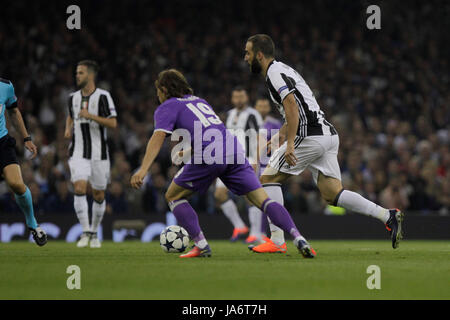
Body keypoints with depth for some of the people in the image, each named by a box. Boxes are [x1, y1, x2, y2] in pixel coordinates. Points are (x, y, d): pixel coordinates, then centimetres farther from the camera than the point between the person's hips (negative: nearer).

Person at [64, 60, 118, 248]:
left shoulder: (103, 96, -6)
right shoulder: (73, 97, 8)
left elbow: (113, 123, -12)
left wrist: (91, 116, -22)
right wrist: (68, 129, 8)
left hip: (99, 153, -2)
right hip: (78, 153, 2)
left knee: (99, 195, 5)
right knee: (79, 188, -18)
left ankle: (94, 234, 23)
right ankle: (85, 232, -14)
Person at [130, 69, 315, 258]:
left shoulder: (167, 107, 13)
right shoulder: (200, 101, 33)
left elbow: (158, 137, -4)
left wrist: (143, 170, -14)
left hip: (208, 156, -6)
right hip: (234, 150, 6)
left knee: (173, 197, 14)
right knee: (263, 200, 1)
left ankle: (201, 245, 0)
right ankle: (298, 238, -18)